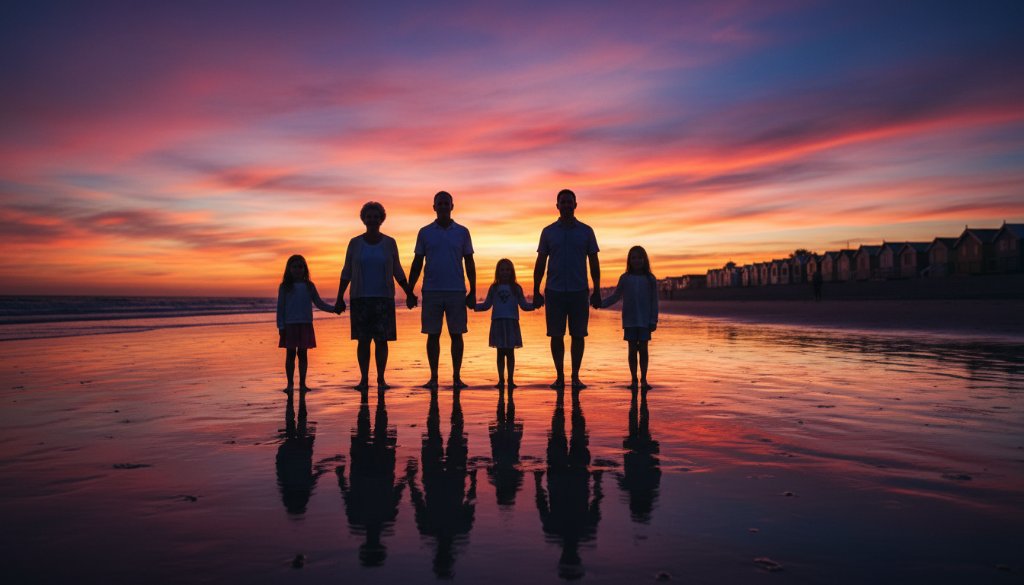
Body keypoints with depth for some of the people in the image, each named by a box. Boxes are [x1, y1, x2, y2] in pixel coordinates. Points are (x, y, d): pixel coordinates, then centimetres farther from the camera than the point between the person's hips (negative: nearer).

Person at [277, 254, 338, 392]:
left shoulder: (309, 286, 8)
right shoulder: (285, 287, 1)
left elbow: (319, 303, 9)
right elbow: (280, 307, 0)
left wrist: (334, 309, -6)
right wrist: (281, 327, -6)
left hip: (305, 325, 2)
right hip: (290, 325, -2)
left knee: (303, 354, 5)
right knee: (290, 354, 2)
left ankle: (302, 383, 11)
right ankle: (290, 384, 9)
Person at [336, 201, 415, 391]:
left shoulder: (389, 243, 2)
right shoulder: (355, 243, 2)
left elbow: (397, 271, 6)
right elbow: (347, 272, 4)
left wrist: (409, 294, -1)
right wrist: (339, 297, -2)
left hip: (383, 298, 0)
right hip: (360, 298, 0)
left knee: (381, 339, -3)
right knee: (362, 340, 0)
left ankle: (381, 379, 7)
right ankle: (364, 379, 9)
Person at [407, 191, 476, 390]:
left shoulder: (462, 232, 7)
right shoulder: (425, 232, 7)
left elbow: (469, 263, 8)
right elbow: (417, 264, 9)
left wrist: (473, 291, 2)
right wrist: (410, 292, 4)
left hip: (457, 291, 0)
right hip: (431, 291, 0)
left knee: (456, 334, 2)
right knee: (433, 335, 3)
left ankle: (457, 377, 9)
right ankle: (433, 377, 11)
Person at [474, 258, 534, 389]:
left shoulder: (516, 288, 6)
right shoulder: (494, 288, 8)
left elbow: (524, 305, 6)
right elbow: (486, 305, 9)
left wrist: (534, 305, -11)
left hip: (512, 323, -1)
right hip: (498, 323, 1)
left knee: (510, 352, 2)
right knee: (500, 352, 4)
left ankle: (510, 380, 7)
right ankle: (501, 380, 10)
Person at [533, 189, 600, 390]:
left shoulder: (586, 231, 7)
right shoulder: (548, 232, 8)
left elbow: (594, 262, 8)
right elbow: (540, 263, 8)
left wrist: (597, 291, 3)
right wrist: (536, 292, 3)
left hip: (579, 291, 0)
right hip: (554, 291, 0)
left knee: (578, 335, 2)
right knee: (556, 335, 2)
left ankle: (575, 377, 11)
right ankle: (559, 377, 12)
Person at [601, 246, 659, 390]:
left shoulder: (650, 279, 1)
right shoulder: (625, 278, 4)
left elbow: (654, 301, 2)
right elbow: (615, 296, 8)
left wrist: (653, 321, -3)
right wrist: (601, 303, -7)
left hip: (645, 321, -1)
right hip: (629, 321, 1)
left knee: (643, 349, 1)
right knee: (632, 349, 4)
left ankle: (644, 380, 8)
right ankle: (634, 380, 11)